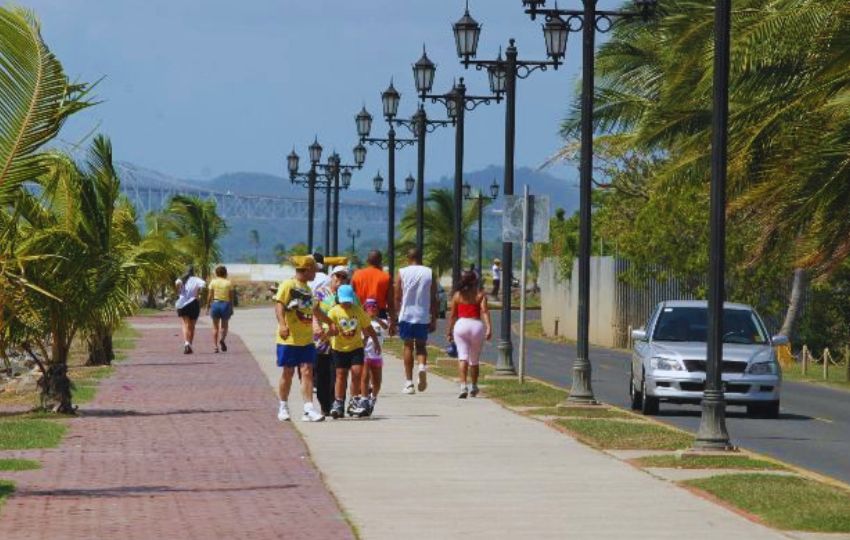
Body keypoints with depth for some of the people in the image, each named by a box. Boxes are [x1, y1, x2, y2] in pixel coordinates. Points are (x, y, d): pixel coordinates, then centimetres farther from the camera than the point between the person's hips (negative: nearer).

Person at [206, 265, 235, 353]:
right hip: (226, 304, 0)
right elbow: (231, 297, 0)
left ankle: (215, 346, 2)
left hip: (215, 304, 0)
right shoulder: (228, 283, 1)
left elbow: (210, 296, -2)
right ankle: (222, 339, -16)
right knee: (224, 325, 13)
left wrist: (207, 307, 5)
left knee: (215, 327, 10)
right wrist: (231, 308, 7)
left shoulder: (213, 282, 1)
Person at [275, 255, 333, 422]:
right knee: (288, 372, 4)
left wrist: (330, 322, 41)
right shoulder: (288, 285, -7)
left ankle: (309, 409, -8)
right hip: (289, 339, -6)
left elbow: (315, 311, 32)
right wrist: (282, 324, -35)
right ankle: (283, 407, 18)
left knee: (307, 372, -4)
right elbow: (279, 305, -20)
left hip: (306, 339, 6)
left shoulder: (307, 289, 18)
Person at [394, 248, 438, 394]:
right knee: (421, 345, 15)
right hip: (423, 316, 1)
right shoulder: (429, 273, 3)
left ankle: (409, 383, 3)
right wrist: (433, 320, 7)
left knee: (408, 346, 7)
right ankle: (422, 366, -17)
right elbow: (433, 299, 2)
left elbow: (397, 297, 0)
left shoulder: (403, 273, 0)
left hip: (406, 315, -1)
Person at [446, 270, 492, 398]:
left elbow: (453, 315, 7)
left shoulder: (457, 295, 6)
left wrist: (449, 331, 15)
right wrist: (488, 327, -17)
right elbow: (484, 311, -10)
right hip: (477, 325, 0)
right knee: (474, 359, 14)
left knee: (462, 357, -7)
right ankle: (474, 387, 27)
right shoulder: (480, 295, 3)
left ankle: (463, 385, -25)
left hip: (461, 325, 0)